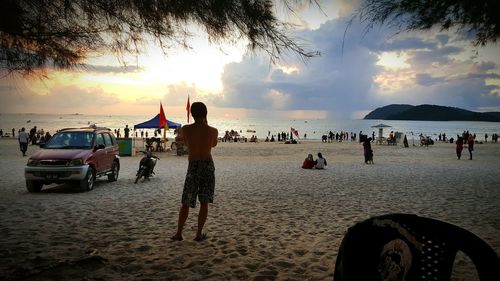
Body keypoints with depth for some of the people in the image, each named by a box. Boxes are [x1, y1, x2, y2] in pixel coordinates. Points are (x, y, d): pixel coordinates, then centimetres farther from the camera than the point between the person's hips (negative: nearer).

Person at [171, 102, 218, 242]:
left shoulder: (185, 129, -6)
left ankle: (179, 233, 11)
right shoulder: (213, 131, -5)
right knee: (204, 202, 9)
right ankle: (199, 234, 12)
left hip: (193, 166, 0)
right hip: (208, 165, 0)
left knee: (186, 203, 10)